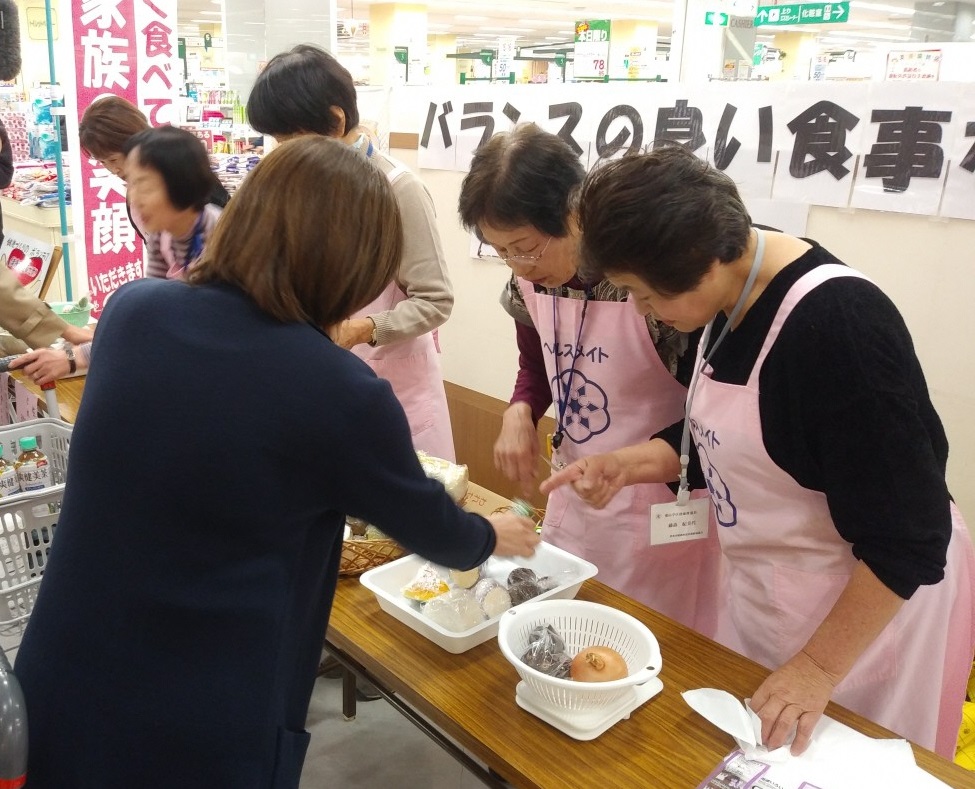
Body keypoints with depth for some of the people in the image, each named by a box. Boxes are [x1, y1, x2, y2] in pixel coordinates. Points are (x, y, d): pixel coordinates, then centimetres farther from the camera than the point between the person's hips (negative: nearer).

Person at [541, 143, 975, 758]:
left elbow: (907, 540, -25)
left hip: (872, 599, -7)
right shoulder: (731, 297, -5)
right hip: (763, 585, 8)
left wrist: (818, 667, -20)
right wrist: (630, 464, -6)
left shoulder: (840, 324, -29)